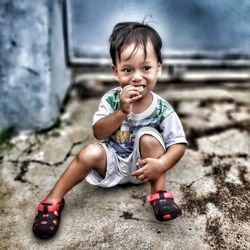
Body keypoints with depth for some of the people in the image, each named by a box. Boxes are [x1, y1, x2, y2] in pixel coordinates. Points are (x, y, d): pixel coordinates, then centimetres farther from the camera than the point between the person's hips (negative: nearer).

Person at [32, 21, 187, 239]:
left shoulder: (162, 109, -17)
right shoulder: (111, 99, -14)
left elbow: (179, 144, -14)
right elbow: (98, 133, -18)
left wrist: (160, 164, -33)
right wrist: (121, 112, -33)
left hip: (141, 165, -1)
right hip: (112, 161, 1)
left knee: (149, 137, -28)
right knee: (90, 153, -27)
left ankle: (159, 193, -15)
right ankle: (53, 201, -12)